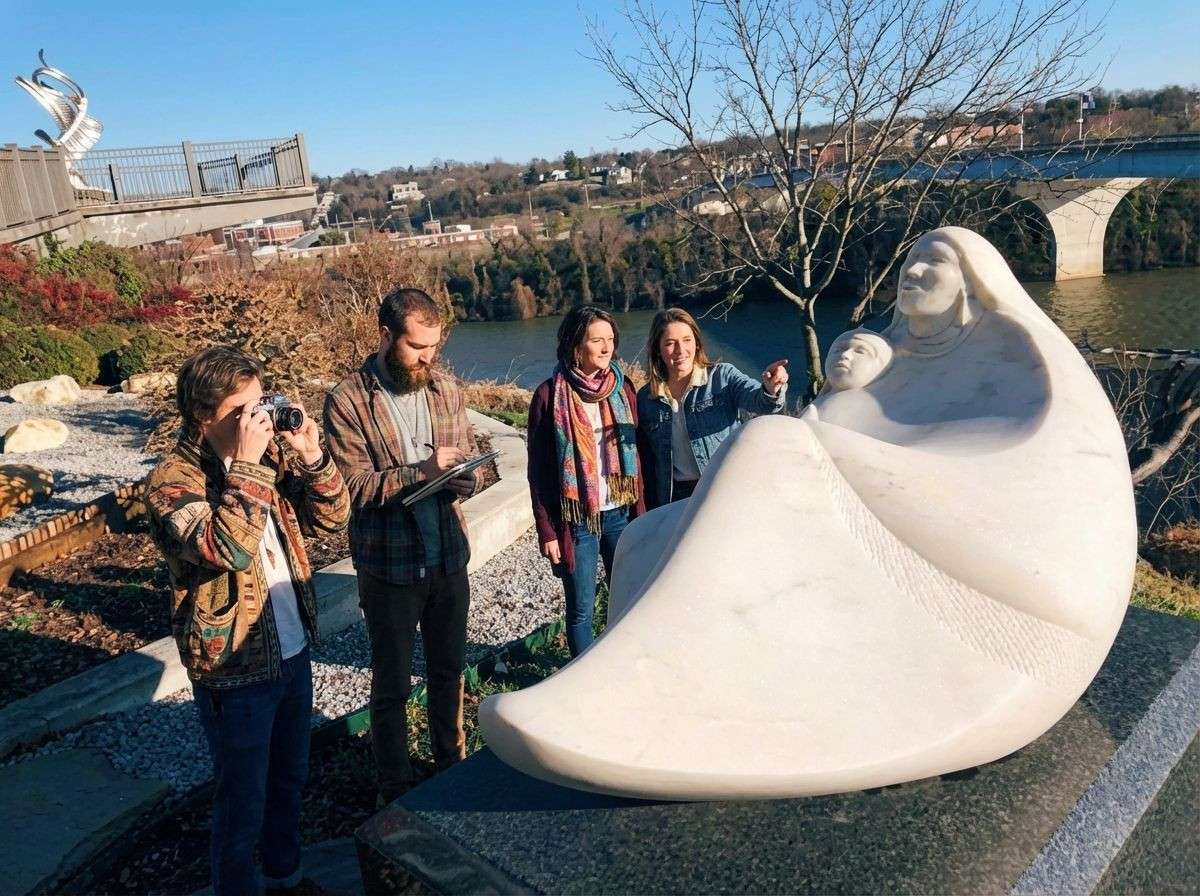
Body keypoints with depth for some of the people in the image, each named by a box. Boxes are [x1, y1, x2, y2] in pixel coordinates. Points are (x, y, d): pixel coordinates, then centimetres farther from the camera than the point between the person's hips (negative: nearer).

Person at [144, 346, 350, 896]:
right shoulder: (172, 483, -18)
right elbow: (227, 548, -34)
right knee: (243, 802, 11)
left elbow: (333, 517, 0)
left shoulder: (268, 456, 1)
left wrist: (311, 457, -14)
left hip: (293, 652, 7)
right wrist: (247, 465, -32)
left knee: (290, 778, 25)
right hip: (234, 670, -7)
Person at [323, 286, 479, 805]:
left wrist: (461, 477, -16)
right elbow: (353, 487, -18)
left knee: (448, 670, 21)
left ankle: (452, 762, 42)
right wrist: (419, 472, -29)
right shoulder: (346, 403, -13)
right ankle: (396, 787, 32)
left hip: (449, 558, 4)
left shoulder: (446, 390, 1)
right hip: (389, 567, -4)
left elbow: (467, 463, 7)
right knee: (392, 684, 12)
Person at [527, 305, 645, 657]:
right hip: (575, 519, -3)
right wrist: (546, 531, -7)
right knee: (581, 610, 8)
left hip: (620, 514, 3)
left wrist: (640, 512, 5)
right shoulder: (550, 395, -8)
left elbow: (634, 456, 9)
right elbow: (538, 470, -6)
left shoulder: (623, 389, 3)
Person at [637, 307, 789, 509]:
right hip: (675, 499, 3)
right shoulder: (646, 398, 6)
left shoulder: (723, 377, -1)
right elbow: (647, 463, 12)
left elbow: (758, 400, -19)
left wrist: (771, 389, -42)